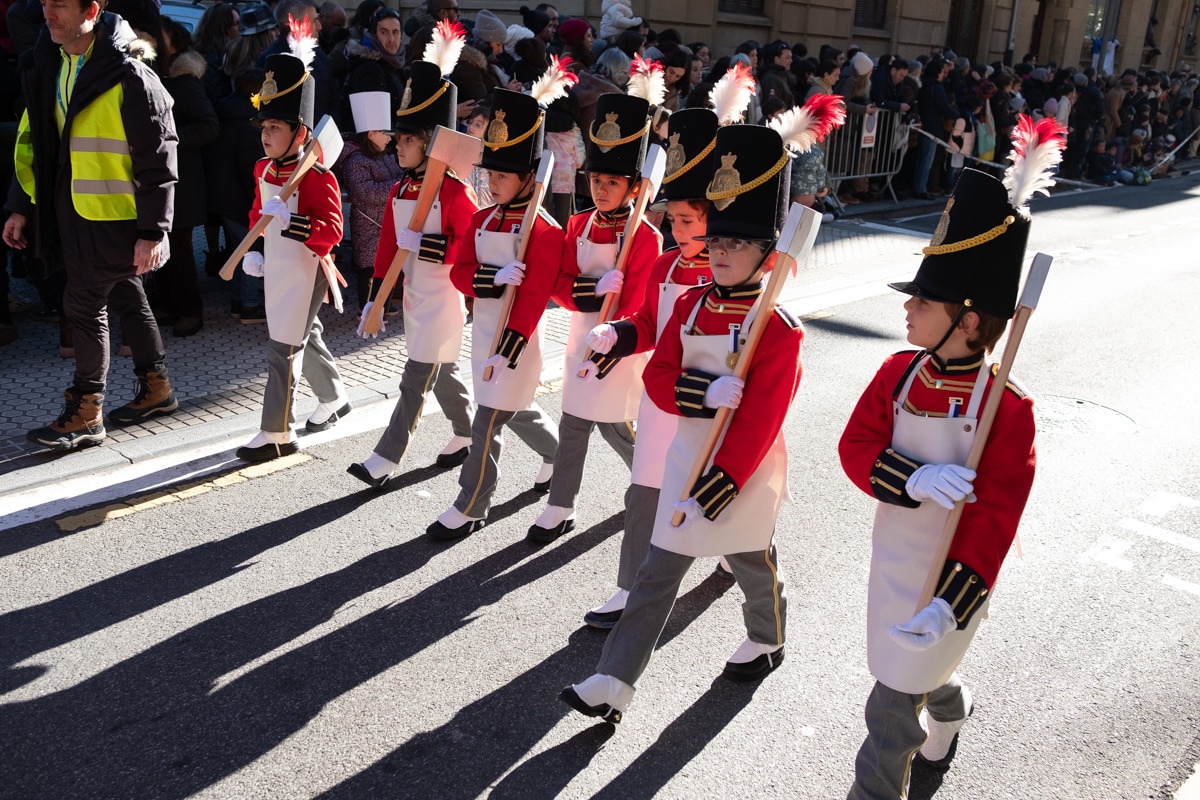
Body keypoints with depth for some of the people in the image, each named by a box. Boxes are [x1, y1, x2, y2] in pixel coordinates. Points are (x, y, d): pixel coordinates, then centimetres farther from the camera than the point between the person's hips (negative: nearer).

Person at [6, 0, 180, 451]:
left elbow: (157, 159, -16)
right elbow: (32, 141, 15)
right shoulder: (48, 68, 7)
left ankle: (86, 415, 10)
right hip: (73, 211, 7)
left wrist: (152, 231, -18)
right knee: (125, 300, 17)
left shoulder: (129, 77, -16)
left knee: (83, 306, -3)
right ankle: (156, 388, 32)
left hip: (114, 216, -7)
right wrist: (21, 206, 11)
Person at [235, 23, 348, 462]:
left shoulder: (316, 176, -19)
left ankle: (277, 433, 3)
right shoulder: (264, 169, 5)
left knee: (284, 349, -6)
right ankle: (334, 398, 42)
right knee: (306, 338, 22)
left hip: (304, 274, -9)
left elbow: (331, 231, -25)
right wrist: (255, 248, 9)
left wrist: (287, 219, -36)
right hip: (276, 271, 9)